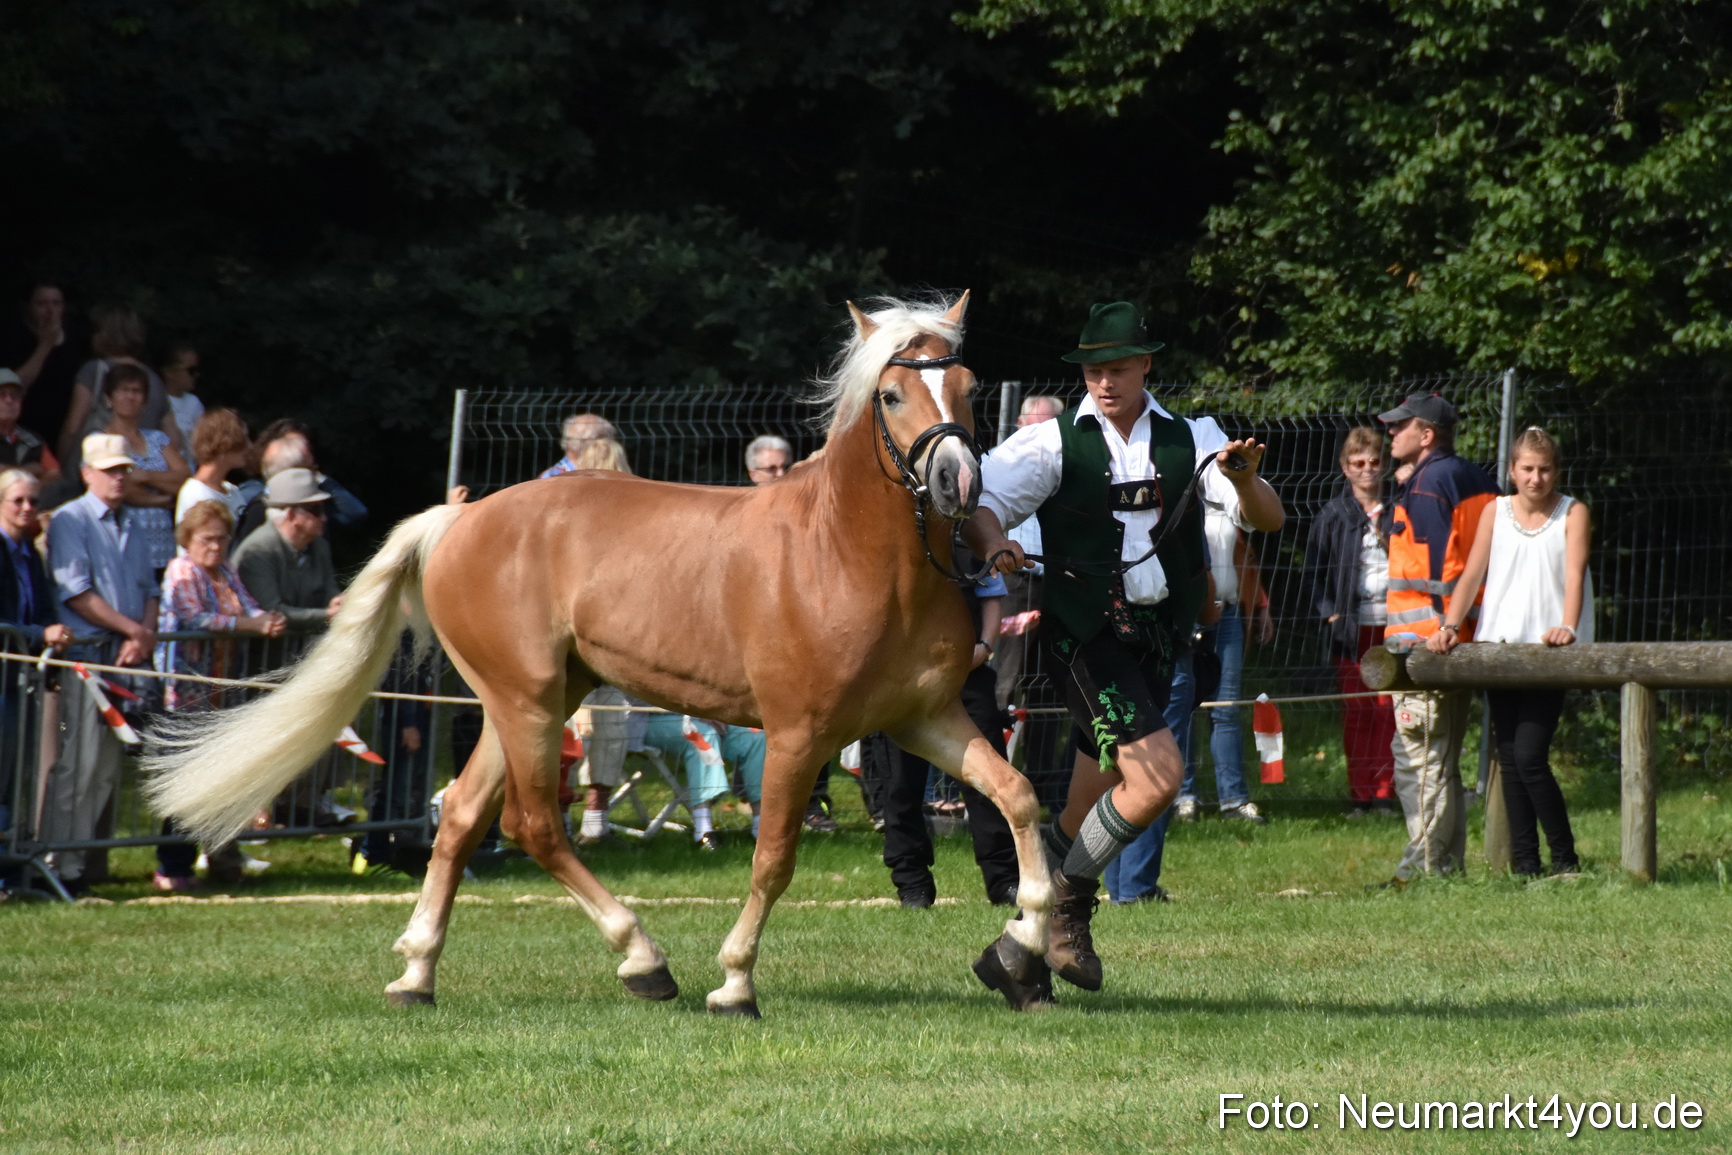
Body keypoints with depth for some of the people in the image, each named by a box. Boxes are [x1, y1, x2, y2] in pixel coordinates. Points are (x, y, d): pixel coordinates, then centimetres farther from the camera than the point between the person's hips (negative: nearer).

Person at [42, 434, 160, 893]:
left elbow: (148, 589, 18)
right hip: (85, 658, -7)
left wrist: (145, 637, -3)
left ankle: (85, 854, 11)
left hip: (125, 660, 7)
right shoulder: (69, 521, -3)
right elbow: (76, 593, -11)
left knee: (107, 768, 7)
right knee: (77, 764, -10)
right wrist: (133, 629, -11)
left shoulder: (132, 529, 20)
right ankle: (62, 866, -9)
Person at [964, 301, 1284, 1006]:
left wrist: (1244, 480, -22)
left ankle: (1018, 951, 19)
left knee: (1092, 810, 7)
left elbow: (1268, 519, 0)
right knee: (1158, 773, -23)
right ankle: (1068, 905, -4)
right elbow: (980, 505, -7)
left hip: (1158, 634, 4)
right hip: (1085, 632, -4)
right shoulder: (1054, 444, 0)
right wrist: (994, 545, -29)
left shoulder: (1191, 440, 7)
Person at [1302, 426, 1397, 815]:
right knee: (1357, 710, -2)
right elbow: (1314, 571, 6)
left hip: (1394, 622, 1)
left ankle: (1385, 792, 5)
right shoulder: (1333, 515, 6)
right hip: (1352, 626, -1)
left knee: (1389, 709, -1)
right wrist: (1330, 613, -4)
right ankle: (1360, 794, 3)